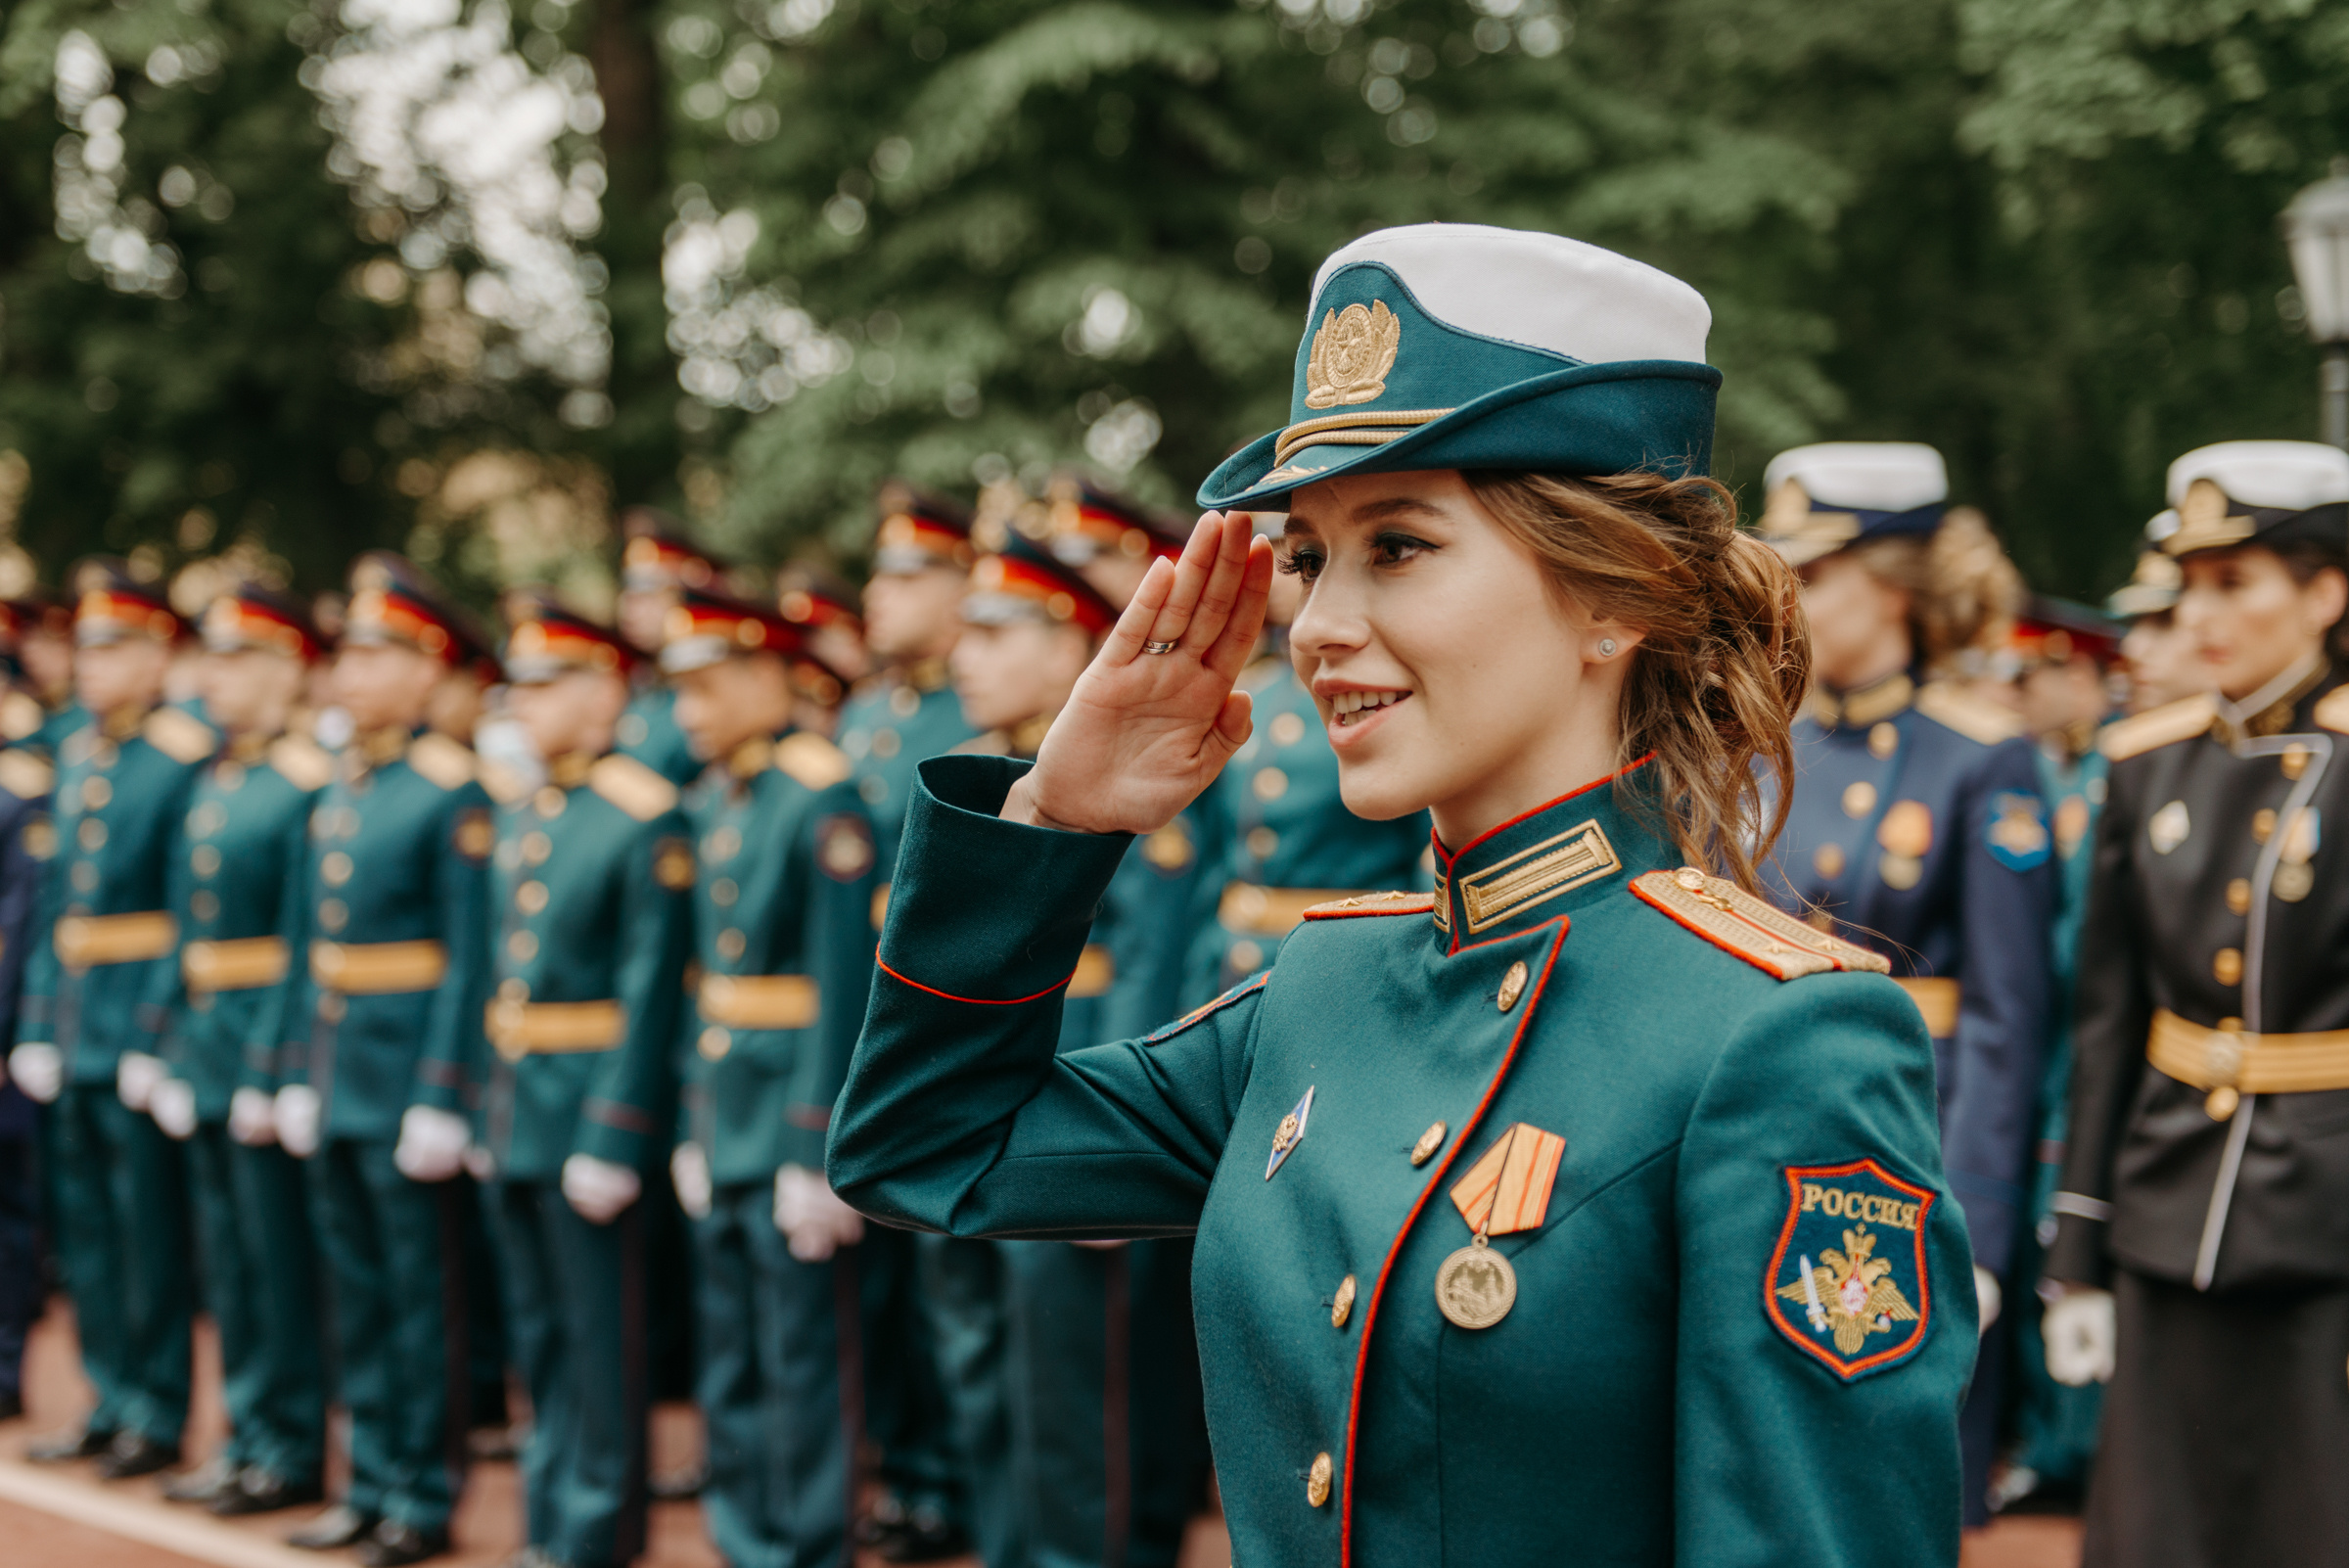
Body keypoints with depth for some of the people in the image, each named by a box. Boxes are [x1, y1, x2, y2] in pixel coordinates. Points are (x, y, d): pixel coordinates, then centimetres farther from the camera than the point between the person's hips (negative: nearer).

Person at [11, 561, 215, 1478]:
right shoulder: (75, 758, 13)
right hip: (75, 1026, 8)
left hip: (141, 1022, -8)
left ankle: (157, 1414, 8)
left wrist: (156, 1037, -18)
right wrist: (39, 1022, 10)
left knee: (149, 1223, -1)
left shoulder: (187, 758, -9)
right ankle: (113, 1401, 22)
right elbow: (54, 904, 15)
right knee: (84, 1222, 12)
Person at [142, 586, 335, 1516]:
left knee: (278, 1256, -1)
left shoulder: (306, 790, -12)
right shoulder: (210, 787, 13)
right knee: (225, 1258, 13)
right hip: (204, 1043, 8)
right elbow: (187, 932, 16)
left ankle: (294, 1451, 8)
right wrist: (173, 1049, 12)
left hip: (267, 1039, -8)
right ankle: (250, 1438, 22)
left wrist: (270, 1066, -20)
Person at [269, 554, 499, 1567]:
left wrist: (441, 1098, -18)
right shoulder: (337, 788, 11)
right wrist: (295, 1071, 11)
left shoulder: (453, 791, -12)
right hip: (335, 1074, 7)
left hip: (407, 1070, -7)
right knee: (356, 1292, 14)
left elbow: (471, 954, -15)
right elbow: (305, 940, 14)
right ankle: (372, 1484, 23)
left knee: (422, 1293, 2)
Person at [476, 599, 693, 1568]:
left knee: (599, 1335, 1)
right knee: (538, 1335, 15)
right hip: (515, 1107, 8)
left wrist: (613, 1140, -19)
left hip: (592, 1107, -8)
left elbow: (651, 992, -16)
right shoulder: (518, 813, 11)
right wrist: (490, 1104, 13)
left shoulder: (645, 820, -13)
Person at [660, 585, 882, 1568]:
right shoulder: (709, 804, 10)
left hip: (791, 1115, -8)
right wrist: (693, 1123, 13)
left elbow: (844, 984, -18)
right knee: (731, 1366, 16)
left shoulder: (820, 801, -15)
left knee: (804, 1363, 0)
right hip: (722, 1114, 8)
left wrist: (821, 1149, -19)